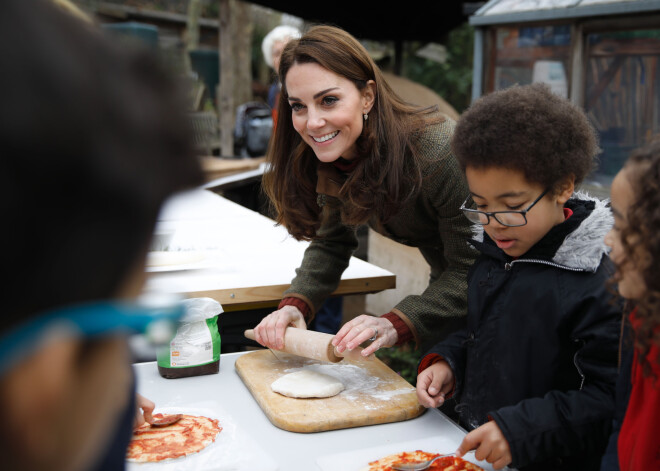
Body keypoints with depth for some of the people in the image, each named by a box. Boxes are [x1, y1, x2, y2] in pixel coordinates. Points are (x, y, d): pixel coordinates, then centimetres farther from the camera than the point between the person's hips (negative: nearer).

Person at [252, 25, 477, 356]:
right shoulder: (331, 158, -13)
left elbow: (473, 271, -31)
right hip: (446, 281, 6)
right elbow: (331, 244, -4)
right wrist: (295, 306, -21)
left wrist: (395, 325, -43)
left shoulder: (438, 152, -35)